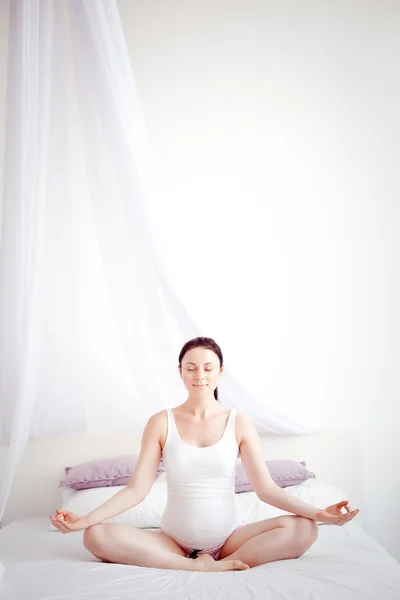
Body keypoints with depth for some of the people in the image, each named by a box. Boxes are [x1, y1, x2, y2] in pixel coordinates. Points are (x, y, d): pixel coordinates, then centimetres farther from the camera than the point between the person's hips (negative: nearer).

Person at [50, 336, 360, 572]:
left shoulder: (240, 423, 0)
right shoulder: (161, 423, 0)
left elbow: (266, 488, -4)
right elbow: (136, 489, -5)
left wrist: (318, 512, -18)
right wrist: (85, 519, -18)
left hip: (229, 536, 0)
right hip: (173, 539, 1)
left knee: (304, 529, -24)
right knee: (96, 536, -24)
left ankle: (218, 565, -19)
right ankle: (204, 566, -21)